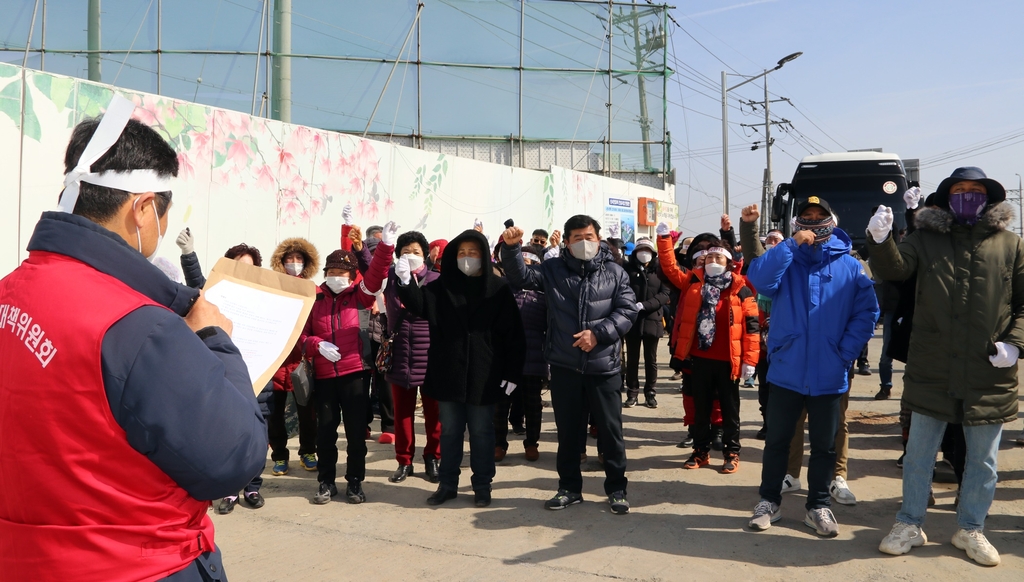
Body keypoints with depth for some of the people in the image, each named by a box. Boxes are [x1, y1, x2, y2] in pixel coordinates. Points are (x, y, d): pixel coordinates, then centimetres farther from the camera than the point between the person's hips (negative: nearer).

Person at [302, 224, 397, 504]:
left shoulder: (359, 297, 3)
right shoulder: (315, 300, 6)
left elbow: (376, 275, -13)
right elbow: (301, 335, 9)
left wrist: (386, 245, -27)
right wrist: (317, 345, -12)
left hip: (355, 373, -1)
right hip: (324, 375, 1)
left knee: (356, 430, 5)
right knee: (325, 430, 9)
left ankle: (355, 481, 18)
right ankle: (326, 482, 23)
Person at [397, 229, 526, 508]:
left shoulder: (498, 289, -3)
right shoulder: (442, 286, 5)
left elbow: (513, 333, -5)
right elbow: (419, 304, -6)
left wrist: (513, 373, -8)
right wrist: (406, 282, -24)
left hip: (483, 375, -2)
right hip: (448, 373, 3)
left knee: (481, 432, 9)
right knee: (449, 430, 13)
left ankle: (482, 485, 21)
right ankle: (447, 483, 25)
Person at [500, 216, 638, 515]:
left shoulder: (614, 272, 3)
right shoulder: (553, 269, 5)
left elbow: (627, 310, -4)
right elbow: (520, 277, -6)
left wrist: (598, 333, -16)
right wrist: (511, 247, -23)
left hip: (604, 366, -1)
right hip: (564, 365, 1)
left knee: (610, 429, 6)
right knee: (568, 431, 12)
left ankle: (617, 489, 21)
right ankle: (570, 488, 26)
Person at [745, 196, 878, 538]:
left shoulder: (849, 265, 3)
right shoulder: (786, 258, 2)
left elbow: (866, 311, -1)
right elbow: (759, 280, -19)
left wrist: (846, 352, -9)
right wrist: (792, 244, -21)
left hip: (829, 374, 1)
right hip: (786, 370, 0)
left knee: (824, 445, 12)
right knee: (777, 440, 11)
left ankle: (818, 506, 26)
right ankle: (769, 501, 24)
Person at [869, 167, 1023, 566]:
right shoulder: (926, 238, 3)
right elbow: (894, 269, -12)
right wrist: (880, 239, -31)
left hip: (989, 375, 1)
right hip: (932, 372, -1)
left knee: (983, 460, 14)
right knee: (918, 454, 10)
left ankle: (970, 529, 32)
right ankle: (909, 526, 25)